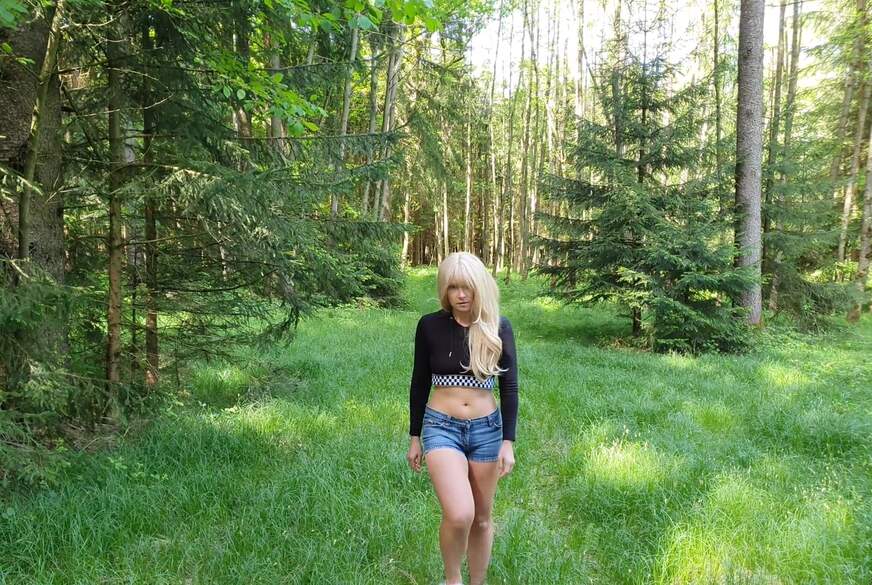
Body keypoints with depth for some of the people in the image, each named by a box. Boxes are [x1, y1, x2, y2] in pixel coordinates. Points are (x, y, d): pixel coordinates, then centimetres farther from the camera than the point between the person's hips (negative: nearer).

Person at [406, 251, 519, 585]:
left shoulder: (499, 327, -3)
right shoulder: (430, 326, -5)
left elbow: (509, 387, 0)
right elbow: (419, 383, 3)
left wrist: (508, 442, -5)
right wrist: (414, 438, 7)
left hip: (486, 430, 2)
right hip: (441, 428, -2)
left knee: (481, 519, 13)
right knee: (459, 515, -19)